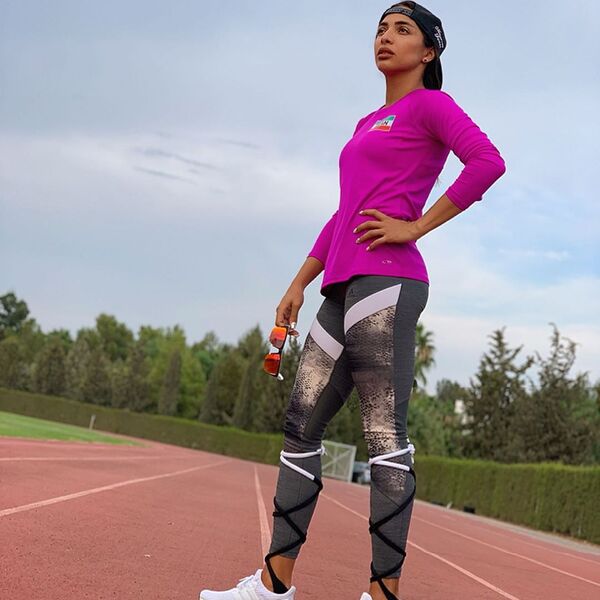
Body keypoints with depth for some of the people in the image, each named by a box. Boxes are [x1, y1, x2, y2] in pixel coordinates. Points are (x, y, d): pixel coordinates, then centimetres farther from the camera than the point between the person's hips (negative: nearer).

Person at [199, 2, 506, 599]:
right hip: (344, 287, 9)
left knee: (385, 436, -10)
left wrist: (416, 227, -13)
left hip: (385, 280, -9)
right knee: (301, 425, 5)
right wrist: (299, 284, 22)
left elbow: (487, 161, -15)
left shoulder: (429, 104, 3)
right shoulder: (368, 125, 27)